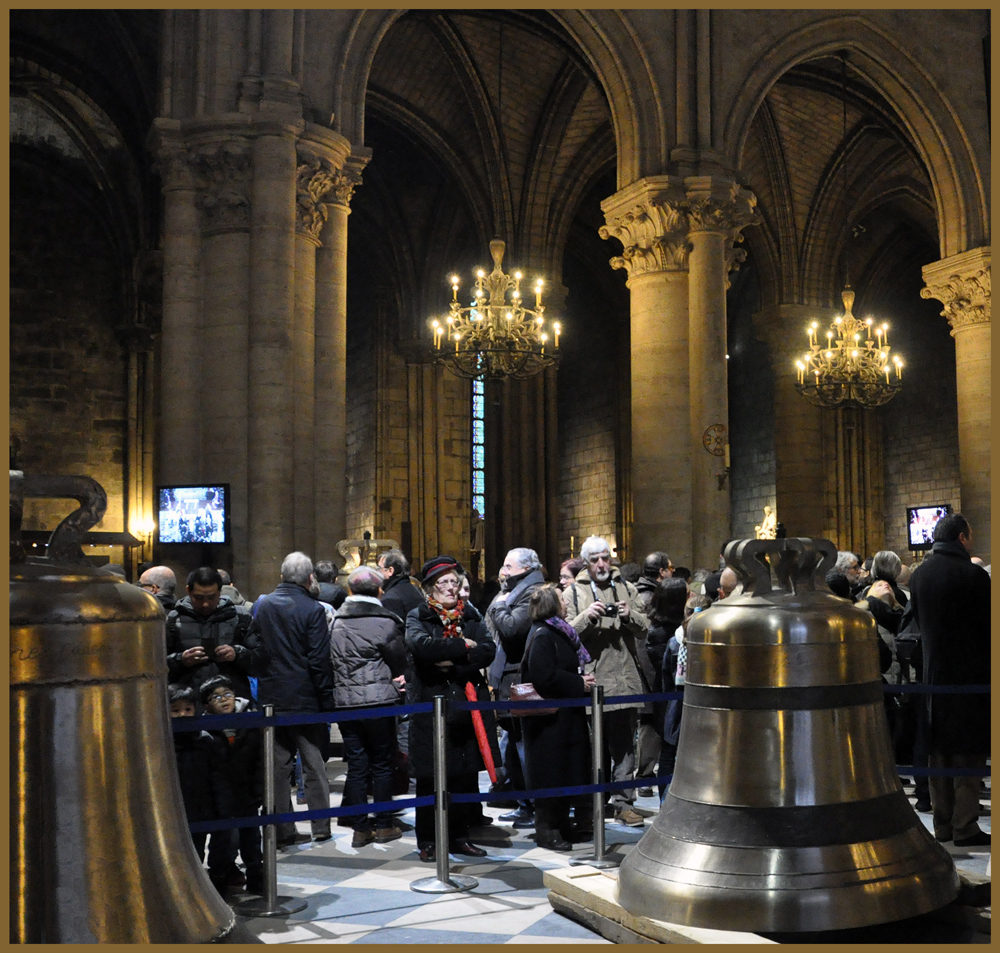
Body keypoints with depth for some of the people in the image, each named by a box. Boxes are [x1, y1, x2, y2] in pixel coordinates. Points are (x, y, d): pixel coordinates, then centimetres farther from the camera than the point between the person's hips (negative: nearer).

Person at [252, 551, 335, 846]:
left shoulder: (261, 605, 3)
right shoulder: (312, 609, -12)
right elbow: (320, 660, -13)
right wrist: (327, 699, -6)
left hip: (270, 697, 4)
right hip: (305, 699, -4)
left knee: (278, 764, 8)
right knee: (314, 763, 7)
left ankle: (283, 830, 11)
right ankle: (320, 826, 12)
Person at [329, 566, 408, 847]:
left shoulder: (336, 620, 5)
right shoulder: (385, 621, -9)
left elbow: (331, 662, 10)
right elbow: (399, 663, -1)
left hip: (345, 702, 4)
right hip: (378, 701, -4)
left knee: (356, 765, 9)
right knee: (382, 764, 8)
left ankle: (361, 828, 13)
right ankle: (383, 826, 13)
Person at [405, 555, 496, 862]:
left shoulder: (471, 615, 12)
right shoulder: (417, 617, 2)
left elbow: (488, 650, -3)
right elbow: (422, 646, -20)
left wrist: (454, 664, -15)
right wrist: (464, 646, -13)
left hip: (465, 703, 4)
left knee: (465, 773, 6)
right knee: (429, 777, 0)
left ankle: (459, 836, 20)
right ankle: (427, 840, 12)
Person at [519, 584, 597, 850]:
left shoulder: (557, 633, 14)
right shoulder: (542, 636, -16)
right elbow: (545, 677, -25)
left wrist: (584, 679, 4)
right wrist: (580, 684, -17)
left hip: (564, 716, 10)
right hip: (549, 720, -10)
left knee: (567, 771, 15)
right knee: (551, 774, -2)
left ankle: (562, 826, 26)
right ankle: (547, 830, 8)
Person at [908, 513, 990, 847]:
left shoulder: (918, 575, 4)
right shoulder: (973, 575, -15)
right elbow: (989, 624, -10)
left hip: (933, 671, 6)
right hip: (970, 672, -6)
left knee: (939, 750, 12)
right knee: (969, 752, 1)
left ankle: (942, 824, 18)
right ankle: (965, 827, 3)